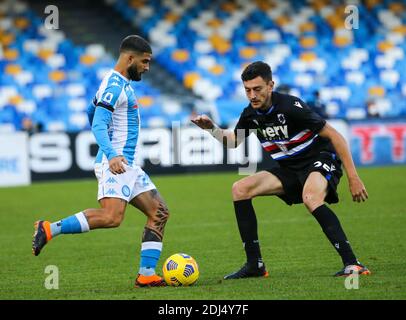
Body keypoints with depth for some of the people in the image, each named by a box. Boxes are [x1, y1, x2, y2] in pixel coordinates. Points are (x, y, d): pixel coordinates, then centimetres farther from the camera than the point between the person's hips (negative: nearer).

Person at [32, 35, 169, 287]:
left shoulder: (121, 83, 19)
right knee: (112, 217, -26)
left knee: (159, 213, 5)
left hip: (127, 165, 11)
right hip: (115, 163, -11)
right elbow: (99, 125, -21)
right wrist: (112, 155, -36)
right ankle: (50, 229, -17)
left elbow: (91, 112, 33)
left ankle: (147, 274, 3)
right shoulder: (114, 85, -11)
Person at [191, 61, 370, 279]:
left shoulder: (290, 106, -23)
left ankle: (351, 264, -40)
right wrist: (212, 129, -2)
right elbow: (233, 141, 19)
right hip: (290, 169, 8)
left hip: (320, 160, -8)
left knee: (311, 197, -39)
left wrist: (353, 177, -22)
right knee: (240, 189, -5)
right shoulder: (251, 114, -2)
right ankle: (255, 265, -3)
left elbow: (334, 136, -19)